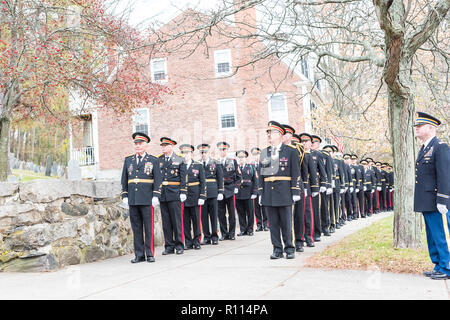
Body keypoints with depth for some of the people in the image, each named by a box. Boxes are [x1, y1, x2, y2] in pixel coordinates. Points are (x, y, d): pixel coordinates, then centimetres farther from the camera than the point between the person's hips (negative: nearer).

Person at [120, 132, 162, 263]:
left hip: (147, 200, -3)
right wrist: (124, 196, 6)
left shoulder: (153, 160, 4)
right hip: (132, 200, 3)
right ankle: (139, 255, 11)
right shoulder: (128, 160, 13)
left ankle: (150, 254, 7)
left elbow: (158, 180, 0)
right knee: (136, 228, 5)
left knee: (149, 227, 0)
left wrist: (156, 196, -9)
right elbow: (124, 179, 14)